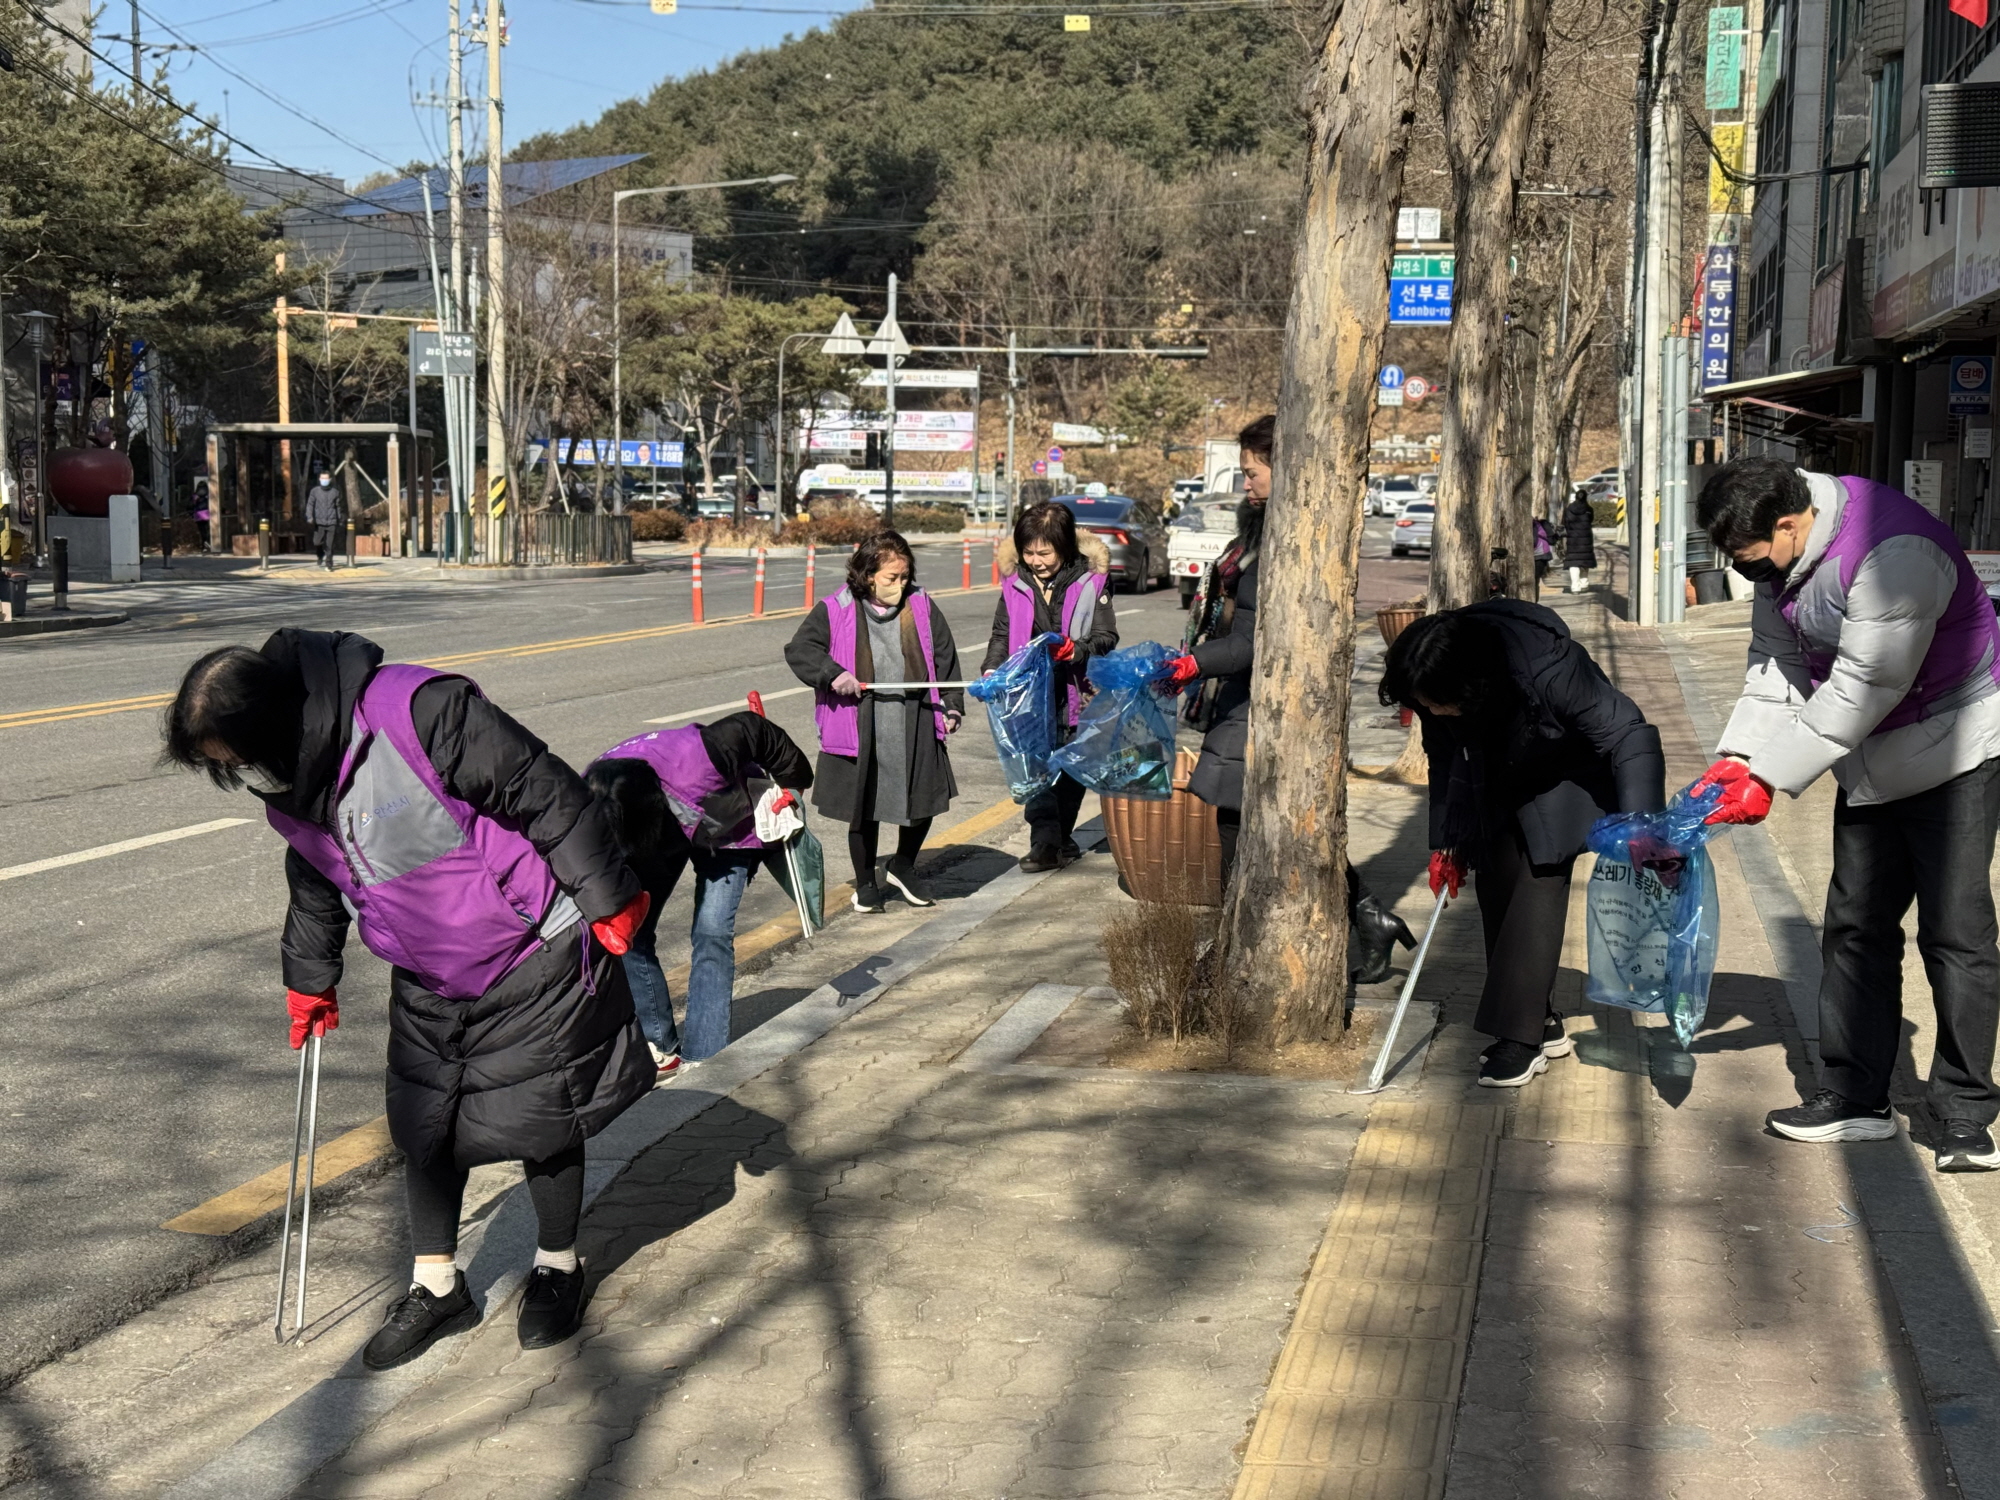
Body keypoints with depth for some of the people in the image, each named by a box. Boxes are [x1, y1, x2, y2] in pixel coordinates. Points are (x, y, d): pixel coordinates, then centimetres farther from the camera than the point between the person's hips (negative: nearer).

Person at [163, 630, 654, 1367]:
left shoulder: (419, 711, -30)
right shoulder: (289, 785, -3)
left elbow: (544, 791, -25)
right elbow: (315, 883, 17)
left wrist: (607, 898, -20)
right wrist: (309, 976, 26)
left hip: (536, 958, -7)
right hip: (430, 982, 7)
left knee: (539, 1118, 6)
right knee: (425, 1125, 9)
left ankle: (557, 1267, 29)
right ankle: (436, 1284, 28)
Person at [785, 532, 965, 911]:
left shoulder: (920, 606, 5)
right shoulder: (836, 611, -4)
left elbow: (945, 656, 12)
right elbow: (799, 649, -5)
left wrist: (952, 706, 8)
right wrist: (833, 674, -19)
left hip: (916, 726, 3)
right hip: (861, 728, -3)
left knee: (924, 800, 6)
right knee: (864, 809, 6)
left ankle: (903, 866, 33)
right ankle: (866, 883, 24)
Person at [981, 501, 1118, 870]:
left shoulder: (1090, 583, -7)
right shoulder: (1015, 584, 2)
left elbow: (1106, 638, -8)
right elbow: (1002, 634, 10)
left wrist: (1076, 650, -27)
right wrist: (992, 669, -7)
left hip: (1076, 692, -1)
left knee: (1071, 772, 11)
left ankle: (1061, 839, 27)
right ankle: (1044, 843, -6)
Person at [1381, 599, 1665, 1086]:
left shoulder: (1549, 669, -41)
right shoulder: (1432, 689, -22)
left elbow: (1630, 737, -35)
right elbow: (1443, 760, -3)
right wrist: (1444, 842, -1)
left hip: (1562, 781, -6)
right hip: (1497, 786, 6)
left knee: (1539, 885, -16)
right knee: (1496, 888, 0)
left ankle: (1520, 1039, -14)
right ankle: (1542, 1025, 12)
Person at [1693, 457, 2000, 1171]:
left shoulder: (1893, 555, -32)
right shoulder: (1783, 552, -3)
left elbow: (1860, 691, -29)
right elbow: (1776, 663, 3)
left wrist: (1769, 778, -25)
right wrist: (1736, 757, -10)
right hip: (1872, 758, 9)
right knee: (1856, 926, 9)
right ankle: (1853, 1099, 17)